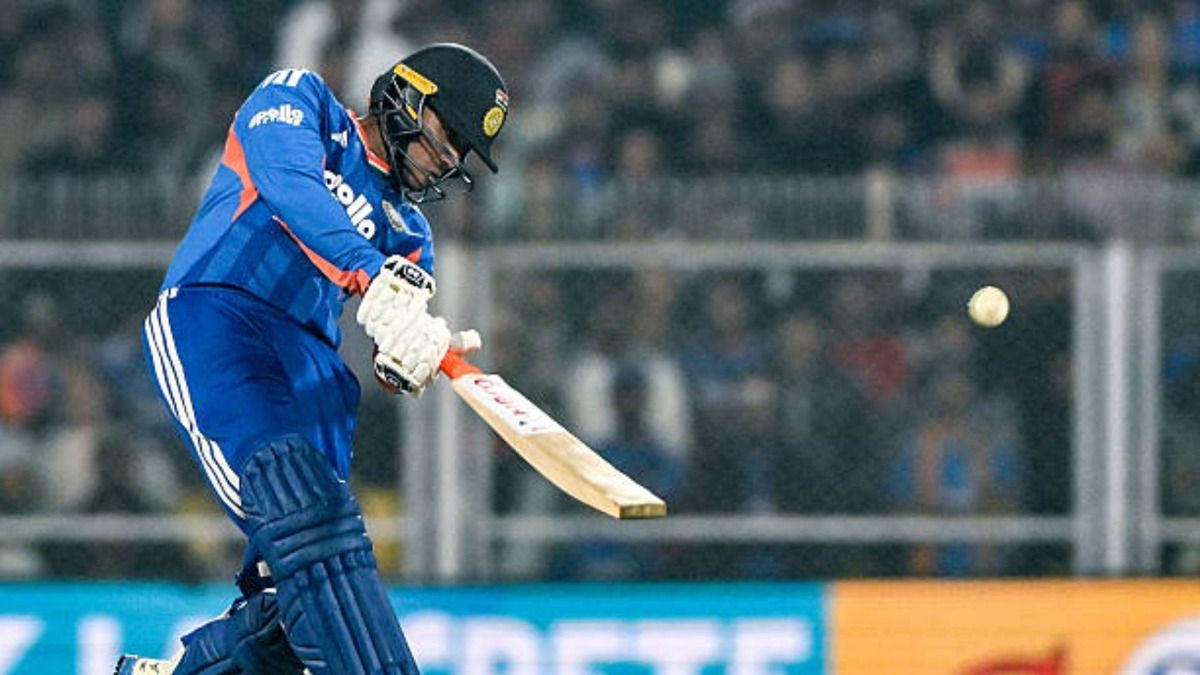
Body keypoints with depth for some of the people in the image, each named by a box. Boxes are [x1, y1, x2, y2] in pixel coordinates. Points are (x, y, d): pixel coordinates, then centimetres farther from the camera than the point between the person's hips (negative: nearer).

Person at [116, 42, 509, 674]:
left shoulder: (407, 230, 26)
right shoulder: (299, 101, 10)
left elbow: (403, 330, 11)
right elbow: (288, 181, -13)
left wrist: (409, 361, -16)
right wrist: (374, 278, -29)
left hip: (308, 361, 7)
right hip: (208, 317, -7)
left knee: (296, 595, -7)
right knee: (299, 496, -30)